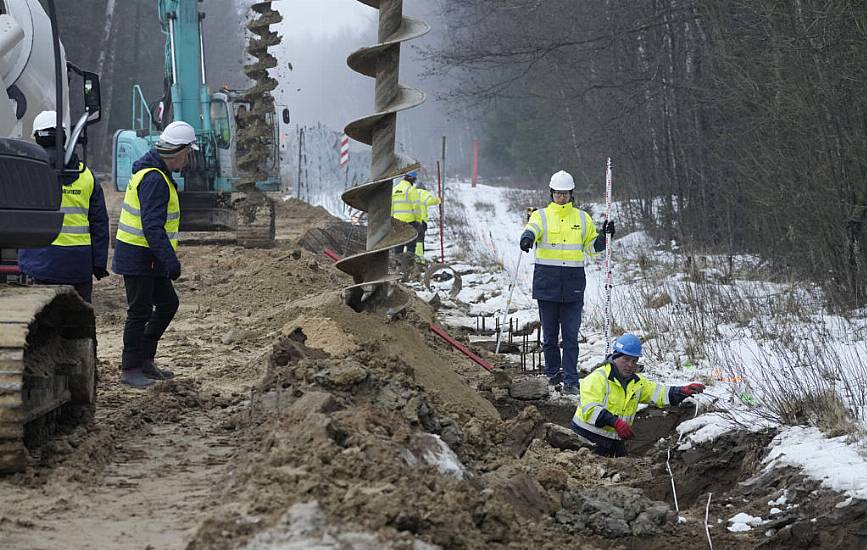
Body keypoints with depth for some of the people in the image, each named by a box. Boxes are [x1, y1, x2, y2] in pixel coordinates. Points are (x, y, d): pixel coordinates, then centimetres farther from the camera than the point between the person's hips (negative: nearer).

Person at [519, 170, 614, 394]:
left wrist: (604, 236, 2)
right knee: (549, 333, 8)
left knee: (571, 335, -4)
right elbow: (532, 229, -18)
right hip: (547, 281, -1)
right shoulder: (541, 216, 4)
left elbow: (591, 246, 20)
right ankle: (553, 372, 25)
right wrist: (527, 238, -40)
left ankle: (570, 380, -5)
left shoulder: (582, 218, 12)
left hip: (573, 283, 1)